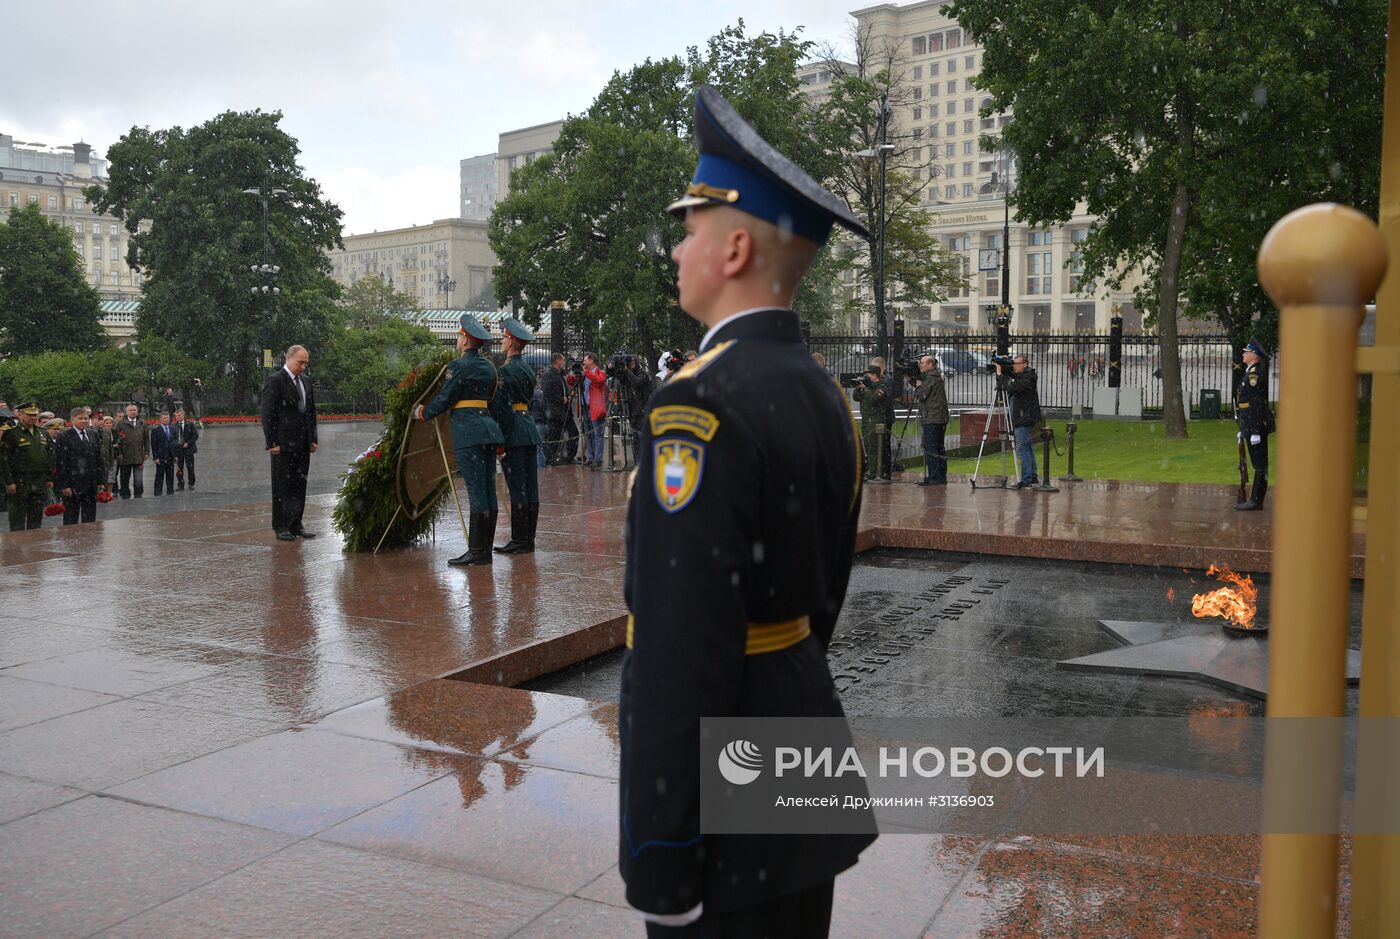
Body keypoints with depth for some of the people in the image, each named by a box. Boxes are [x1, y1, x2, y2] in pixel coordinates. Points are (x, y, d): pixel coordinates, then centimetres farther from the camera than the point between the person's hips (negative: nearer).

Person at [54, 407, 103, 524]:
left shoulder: (93, 434, 11)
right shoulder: (64, 437, -7)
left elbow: (99, 459, 13)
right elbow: (60, 463, -10)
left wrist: (101, 481, 8)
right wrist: (64, 485, -15)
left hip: (91, 485, 5)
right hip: (72, 485, -5)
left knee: (90, 519, 9)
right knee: (71, 519, 4)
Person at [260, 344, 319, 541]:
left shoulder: (305, 382, 15)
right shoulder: (275, 381, -8)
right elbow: (267, 414, -11)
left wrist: (313, 439, 13)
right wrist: (272, 442, -15)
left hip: (303, 444, 7)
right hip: (283, 445, -7)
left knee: (299, 486, 8)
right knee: (282, 487, -1)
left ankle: (296, 525, 15)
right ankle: (281, 527, 5)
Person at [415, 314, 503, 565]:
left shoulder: (459, 366, -9)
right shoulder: (489, 366, 15)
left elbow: (444, 400, -7)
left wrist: (423, 414, 9)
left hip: (468, 431, -8)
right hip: (488, 427, 8)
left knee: (476, 491, -8)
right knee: (488, 489, 7)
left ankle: (477, 550, -6)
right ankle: (485, 548, 12)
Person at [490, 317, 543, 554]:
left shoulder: (505, 371, -12)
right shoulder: (528, 370, 14)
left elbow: (501, 407, -15)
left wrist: (500, 440, -15)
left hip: (513, 431, -9)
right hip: (529, 427, 9)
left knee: (517, 488, -6)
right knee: (530, 486, 8)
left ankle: (519, 540, -3)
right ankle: (528, 539, 14)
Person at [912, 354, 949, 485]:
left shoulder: (930, 378, -12)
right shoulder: (937, 377, 18)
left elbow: (921, 395, -16)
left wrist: (918, 385, 2)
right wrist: (912, 380, 15)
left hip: (931, 419, -10)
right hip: (941, 418, 10)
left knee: (930, 448, -8)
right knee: (939, 447, 12)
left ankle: (934, 477, -9)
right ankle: (942, 477, 14)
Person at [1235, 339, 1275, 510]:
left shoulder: (1255, 374, -14)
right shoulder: (1250, 373, 17)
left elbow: (1256, 404, -20)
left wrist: (1255, 431, -22)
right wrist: (1244, 429, 24)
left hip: (1256, 426, -10)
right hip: (1252, 427, 10)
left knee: (1259, 464, -5)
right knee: (1259, 464, 12)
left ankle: (1256, 501, -3)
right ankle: (1254, 500, 17)